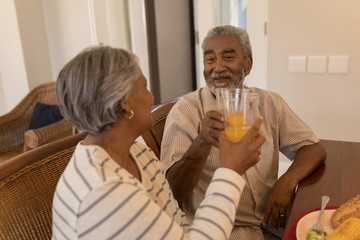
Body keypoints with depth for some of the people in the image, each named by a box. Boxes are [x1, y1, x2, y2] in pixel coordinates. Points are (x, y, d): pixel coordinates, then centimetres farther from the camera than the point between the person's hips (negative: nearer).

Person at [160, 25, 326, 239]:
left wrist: (287, 182, -13)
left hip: (273, 221, 2)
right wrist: (202, 143, -33)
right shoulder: (185, 111, -8)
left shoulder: (269, 103, 4)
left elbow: (314, 149, 7)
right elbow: (174, 191, -14)